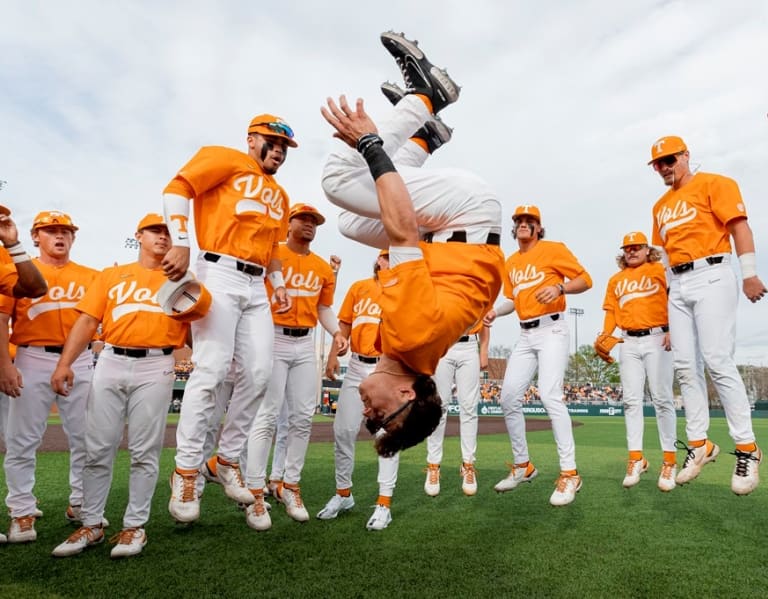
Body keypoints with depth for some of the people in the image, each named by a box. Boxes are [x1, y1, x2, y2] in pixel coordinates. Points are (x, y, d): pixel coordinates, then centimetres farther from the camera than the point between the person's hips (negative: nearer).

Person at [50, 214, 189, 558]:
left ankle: (135, 526, 11)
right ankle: (91, 525, 18)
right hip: (110, 364, 2)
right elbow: (87, 321, 7)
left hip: (155, 368, -1)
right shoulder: (111, 275, 16)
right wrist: (65, 362, -2)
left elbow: (191, 332, 10)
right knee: (98, 449, 4)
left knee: (144, 452, 1)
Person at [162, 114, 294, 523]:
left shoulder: (279, 195, 25)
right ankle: (186, 471, -2)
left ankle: (228, 459, 15)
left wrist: (278, 284, 15)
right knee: (211, 370, -13)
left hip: (256, 286, 7)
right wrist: (181, 243, -16)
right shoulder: (226, 161, 5)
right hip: (219, 273, -7)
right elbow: (177, 189, -6)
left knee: (259, 374, 0)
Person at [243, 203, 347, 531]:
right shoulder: (271, 255, -3)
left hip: (305, 344, 6)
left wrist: (336, 332, 4)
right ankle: (255, 494, 2)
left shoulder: (324, 268, 13)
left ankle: (290, 485, 21)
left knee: (303, 418, 7)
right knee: (267, 416, -7)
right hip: (274, 339, -5)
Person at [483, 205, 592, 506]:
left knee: (550, 395, -21)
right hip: (525, 335, 7)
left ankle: (569, 474, -13)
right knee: (509, 398, 3)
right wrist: (496, 311, 3)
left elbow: (585, 279, -4)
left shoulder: (554, 249, -1)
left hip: (552, 330, -7)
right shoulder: (510, 263, 16)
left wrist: (559, 288, -22)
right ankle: (523, 466, 18)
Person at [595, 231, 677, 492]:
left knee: (662, 399, -5)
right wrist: (605, 337, -3)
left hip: (657, 339, -4)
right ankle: (636, 459, 5)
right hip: (628, 343, 4)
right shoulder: (615, 280, 19)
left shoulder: (660, 270, 6)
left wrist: (673, 330, -15)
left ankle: (669, 461, 1)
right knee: (631, 400, 1)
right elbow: (611, 311, 13)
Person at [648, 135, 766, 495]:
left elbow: (739, 226, -7)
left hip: (711, 277, -7)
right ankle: (698, 445, 10)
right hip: (678, 286, 7)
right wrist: (669, 292, 15)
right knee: (685, 367, 3)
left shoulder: (713, 184, 2)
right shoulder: (660, 206, 21)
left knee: (717, 362, -15)